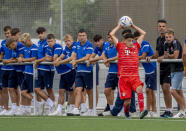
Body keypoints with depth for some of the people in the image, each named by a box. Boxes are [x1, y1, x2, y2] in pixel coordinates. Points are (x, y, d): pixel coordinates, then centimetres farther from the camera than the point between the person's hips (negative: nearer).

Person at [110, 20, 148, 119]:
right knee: (127, 100, -3)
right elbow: (112, 34, 4)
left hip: (135, 76, 2)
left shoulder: (136, 47, 14)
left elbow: (143, 33, 20)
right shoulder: (121, 47, 7)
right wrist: (119, 26, 17)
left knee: (139, 89, -28)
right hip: (124, 76, -2)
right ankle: (126, 113, 28)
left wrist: (133, 26, 21)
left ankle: (142, 111, -36)